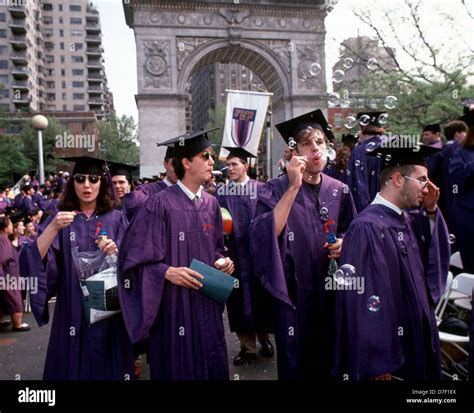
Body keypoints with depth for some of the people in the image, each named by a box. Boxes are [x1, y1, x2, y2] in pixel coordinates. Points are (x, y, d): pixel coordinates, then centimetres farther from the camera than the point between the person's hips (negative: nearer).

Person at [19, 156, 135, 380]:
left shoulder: (116, 219, 1)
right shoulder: (60, 219, 1)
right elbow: (34, 261, -11)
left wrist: (117, 254, -22)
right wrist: (53, 229, -25)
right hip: (73, 312, 0)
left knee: (108, 367, 9)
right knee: (73, 366, 9)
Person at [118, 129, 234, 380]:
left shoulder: (211, 204, 7)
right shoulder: (160, 204, -13)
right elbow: (137, 259, -12)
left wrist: (221, 261, -1)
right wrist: (168, 272, -25)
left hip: (207, 304, 6)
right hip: (173, 306, -5)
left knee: (212, 367, 14)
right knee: (177, 367, 8)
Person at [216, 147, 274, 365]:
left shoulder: (260, 189, -1)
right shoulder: (221, 192, 5)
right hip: (234, 252, 2)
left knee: (259, 292, 8)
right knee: (239, 296, 5)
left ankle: (264, 336, 29)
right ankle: (247, 345, 16)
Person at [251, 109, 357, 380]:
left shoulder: (339, 191, 3)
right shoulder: (276, 190, -9)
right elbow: (265, 235, -25)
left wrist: (344, 242, -7)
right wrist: (293, 187, -27)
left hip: (331, 289, 4)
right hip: (293, 291, -4)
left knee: (330, 360, 17)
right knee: (296, 364, 9)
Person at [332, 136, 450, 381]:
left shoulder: (409, 219, 2)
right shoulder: (367, 228, -25)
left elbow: (434, 255, 18)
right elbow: (365, 301, -25)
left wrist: (431, 212, 1)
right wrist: (377, 366, -21)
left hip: (417, 341, 9)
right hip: (389, 349, -9)